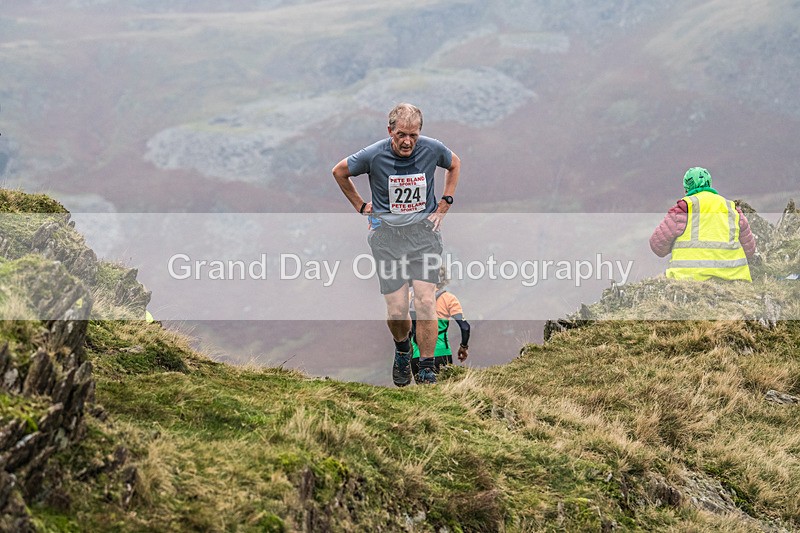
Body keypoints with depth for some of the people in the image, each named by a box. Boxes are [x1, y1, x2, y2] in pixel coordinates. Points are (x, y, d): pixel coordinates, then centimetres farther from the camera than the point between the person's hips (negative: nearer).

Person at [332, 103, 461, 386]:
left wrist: (444, 204, 12)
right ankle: (402, 349, 29)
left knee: (426, 302, -13)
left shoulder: (432, 149, -7)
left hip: (424, 229, 1)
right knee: (397, 310, -5)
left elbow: (454, 164, 17)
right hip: (387, 233, 0)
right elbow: (339, 172, 9)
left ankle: (427, 370, -1)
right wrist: (361, 206, 10)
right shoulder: (373, 155, -11)